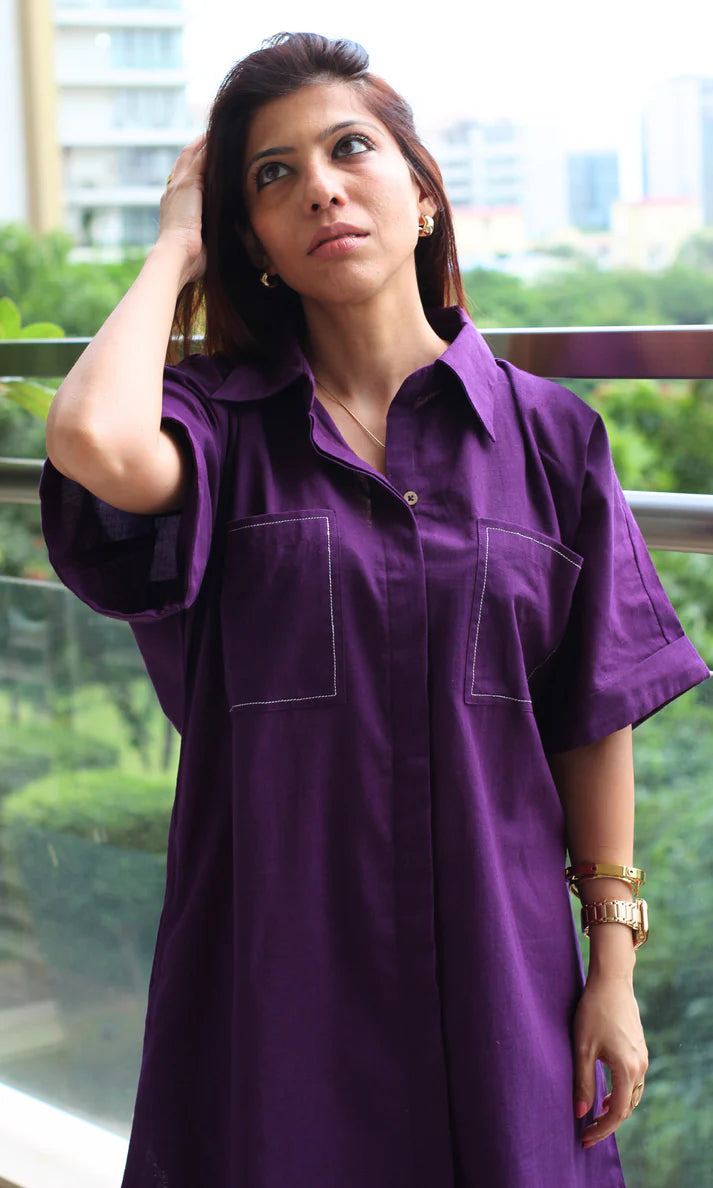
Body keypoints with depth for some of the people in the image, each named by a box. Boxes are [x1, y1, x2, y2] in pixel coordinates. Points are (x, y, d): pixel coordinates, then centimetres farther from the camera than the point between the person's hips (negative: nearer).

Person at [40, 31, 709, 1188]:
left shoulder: (546, 434, 1)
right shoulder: (221, 422, -4)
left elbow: (594, 719, 4)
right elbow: (96, 445, -28)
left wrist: (613, 964, 2)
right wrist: (173, 247, -11)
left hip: (493, 961, 1)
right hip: (277, 963, -1)